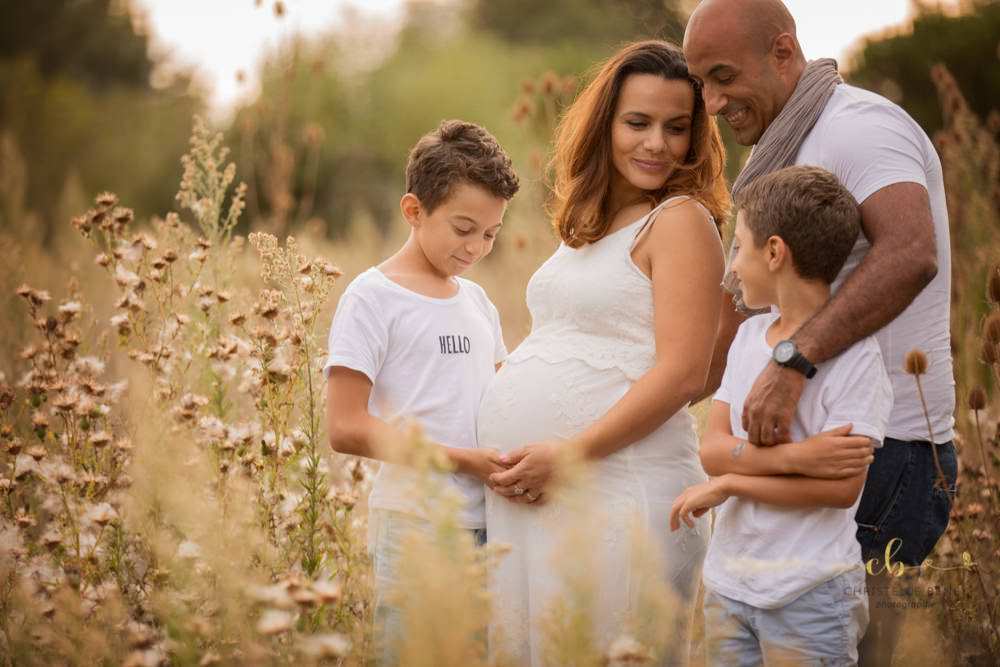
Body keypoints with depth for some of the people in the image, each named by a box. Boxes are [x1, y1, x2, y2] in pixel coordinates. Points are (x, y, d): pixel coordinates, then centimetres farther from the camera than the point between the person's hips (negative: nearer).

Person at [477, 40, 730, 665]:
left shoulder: (681, 220, -7)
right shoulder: (590, 225, 18)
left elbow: (682, 374, -16)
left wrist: (569, 455, -18)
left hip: (618, 490, -8)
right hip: (530, 496, 8)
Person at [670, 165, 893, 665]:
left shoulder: (854, 356, -12)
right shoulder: (748, 336, 8)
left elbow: (842, 487, -19)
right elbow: (711, 449, 0)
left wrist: (728, 483, -13)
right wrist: (790, 458, -18)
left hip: (810, 596, -6)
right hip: (728, 582, 6)